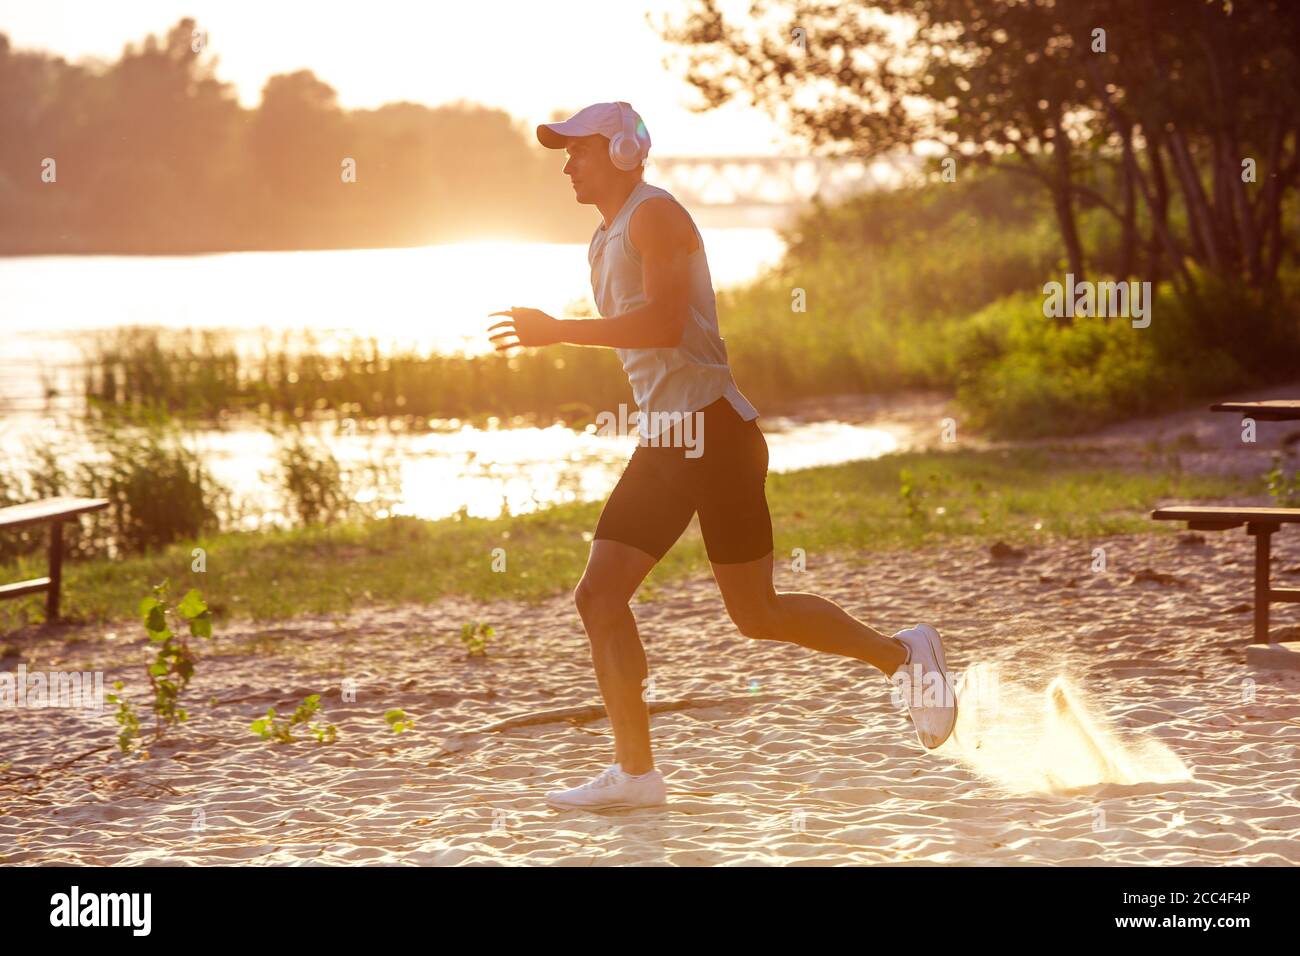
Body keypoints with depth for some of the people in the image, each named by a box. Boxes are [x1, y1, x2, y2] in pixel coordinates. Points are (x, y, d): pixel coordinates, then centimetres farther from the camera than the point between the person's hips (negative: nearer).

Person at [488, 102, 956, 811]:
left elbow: (666, 323, -22)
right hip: (659, 442, 9)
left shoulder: (654, 215, -9)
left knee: (754, 614, -5)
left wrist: (559, 331, -21)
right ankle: (634, 772, 0)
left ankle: (900, 655, 14)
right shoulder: (604, 241, 20)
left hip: (712, 432, -9)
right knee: (599, 596, -2)